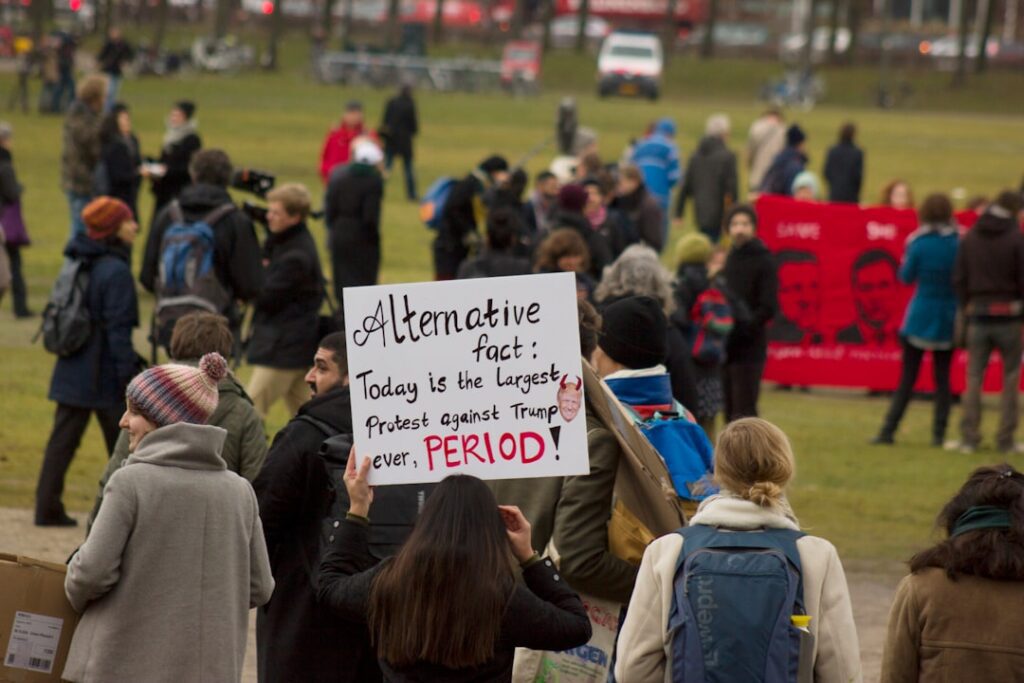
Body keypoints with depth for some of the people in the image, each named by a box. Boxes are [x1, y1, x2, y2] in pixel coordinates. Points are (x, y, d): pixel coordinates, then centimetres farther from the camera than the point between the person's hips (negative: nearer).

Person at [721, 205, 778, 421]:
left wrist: (744, 326, -21)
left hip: (750, 348, -7)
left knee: (744, 413, -9)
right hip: (726, 346, 7)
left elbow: (768, 308, -12)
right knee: (730, 411, 9)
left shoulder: (763, 261, -6)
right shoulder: (730, 259, 14)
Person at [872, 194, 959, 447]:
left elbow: (906, 277, -3)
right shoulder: (958, 244, -5)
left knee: (907, 378, 3)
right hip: (948, 320, 1)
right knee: (943, 377, 8)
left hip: (920, 317, -1)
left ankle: (888, 431, 2)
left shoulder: (919, 244, -10)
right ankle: (939, 434, 4)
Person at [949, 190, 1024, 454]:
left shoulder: (970, 238, 5)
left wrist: (966, 307, 10)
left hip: (978, 314, 3)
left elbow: (959, 279, 4)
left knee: (974, 378, 7)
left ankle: (969, 437, 4)